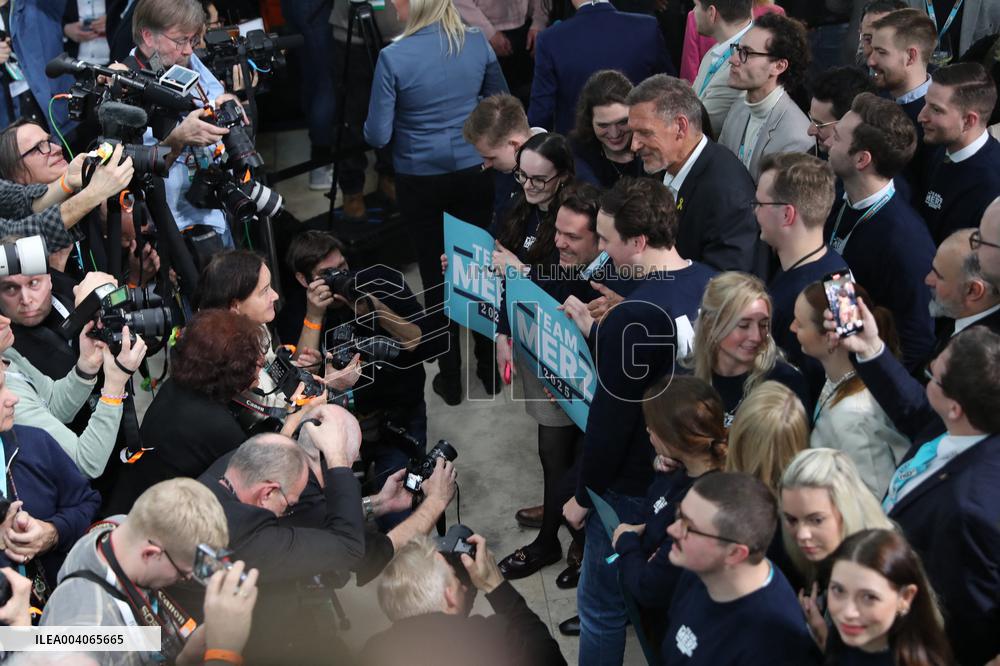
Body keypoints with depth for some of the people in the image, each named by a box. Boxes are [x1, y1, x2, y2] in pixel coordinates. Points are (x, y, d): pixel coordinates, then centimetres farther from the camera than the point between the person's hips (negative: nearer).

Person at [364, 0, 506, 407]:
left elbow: (377, 136, -16)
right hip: (474, 174, 3)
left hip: (421, 181, -3)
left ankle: (450, 376, 23)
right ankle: (490, 369, 28)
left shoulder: (393, 58, -19)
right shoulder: (477, 44, -7)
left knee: (436, 272, 12)